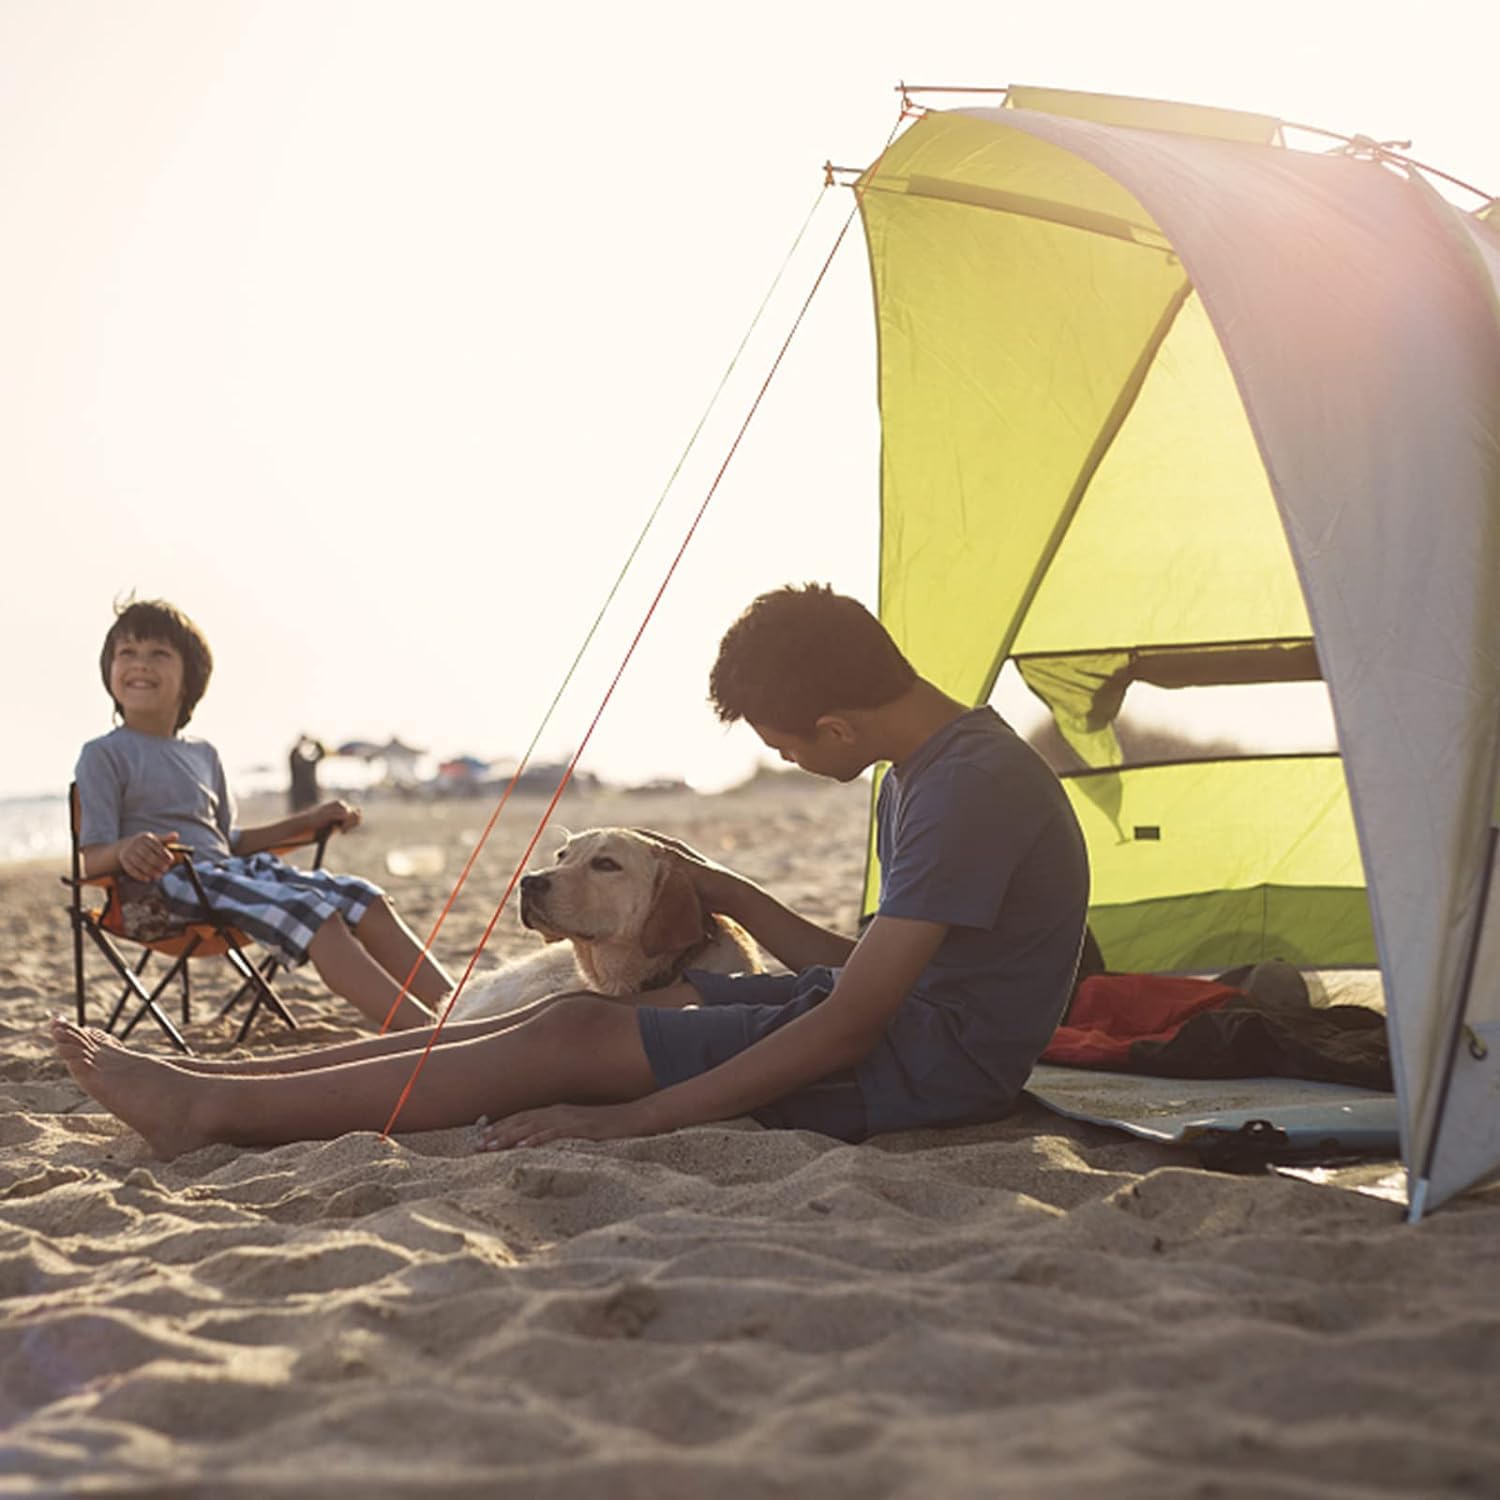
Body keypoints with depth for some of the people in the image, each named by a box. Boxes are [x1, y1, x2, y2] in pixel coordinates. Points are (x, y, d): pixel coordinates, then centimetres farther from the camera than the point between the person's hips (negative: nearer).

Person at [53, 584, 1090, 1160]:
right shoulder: (924, 770, 10)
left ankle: (215, 1109, -5)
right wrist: (727, 894, 13)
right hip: (900, 1013, 9)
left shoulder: (974, 786, -23)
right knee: (585, 1011, 1)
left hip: (931, 1061, -9)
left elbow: (850, 1025, -26)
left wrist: (629, 1120, -24)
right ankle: (217, 1086, 3)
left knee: (575, 1041, -12)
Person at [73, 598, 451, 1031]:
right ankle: (425, 1032, -41)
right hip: (170, 883, -7)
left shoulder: (203, 756, 22)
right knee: (316, 914, -30)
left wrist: (308, 822, 21)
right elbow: (92, 858, -6)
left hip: (228, 868, 7)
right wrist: (127, 849, -31)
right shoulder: (103, 755, 2)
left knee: (365, 901, -13)